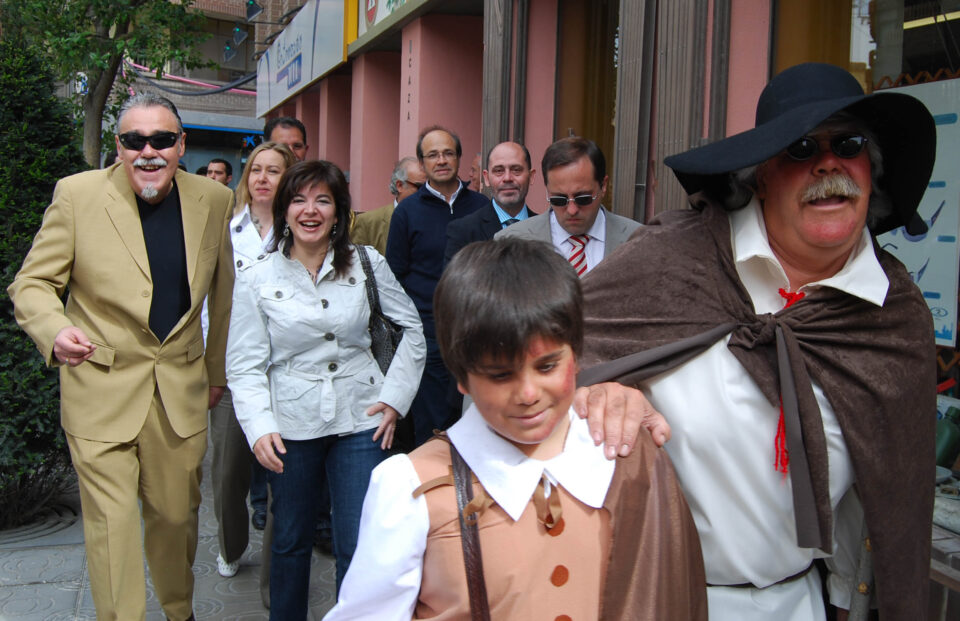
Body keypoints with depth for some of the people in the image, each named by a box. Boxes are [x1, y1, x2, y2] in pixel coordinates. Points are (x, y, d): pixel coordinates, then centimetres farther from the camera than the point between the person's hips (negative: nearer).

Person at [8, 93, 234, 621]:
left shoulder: (214, 200, 1)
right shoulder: (77, 194, -7)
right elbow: (32, 284, -4)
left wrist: (217, 371, 17)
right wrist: (56, 331, -25)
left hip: (181, 388, 3)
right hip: (101, 388, -2)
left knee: (177, 514, 14)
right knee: (112, 524, 1)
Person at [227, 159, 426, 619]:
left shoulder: (366, 264, 0)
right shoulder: (256, 278, -1)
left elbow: (414, 327, 7)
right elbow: (245, 365, -2)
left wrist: (395, 396, 1)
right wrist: (258, 427, -15)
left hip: (360, 421, 0)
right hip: (291, 425, 0)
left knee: (360, 546, 0)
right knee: (291, 541, 14)